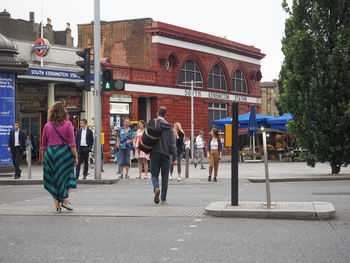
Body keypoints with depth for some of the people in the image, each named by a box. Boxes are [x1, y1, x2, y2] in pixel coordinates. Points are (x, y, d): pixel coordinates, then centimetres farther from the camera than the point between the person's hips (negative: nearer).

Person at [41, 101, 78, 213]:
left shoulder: (47, 126, 4)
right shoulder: (67, 124, -4)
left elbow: (43, 145, 7)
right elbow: (72, 143, -7)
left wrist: (43, 158, 16)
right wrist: (76, 157, -2)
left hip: (50, 153, 2)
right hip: (64, 152, -2)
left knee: (53, 180, 8)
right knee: (67, 177, 13)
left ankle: (57, 205, 7)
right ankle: (65, 199, 0)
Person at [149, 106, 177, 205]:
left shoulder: (152, 122, -3)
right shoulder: (168, 126, 5)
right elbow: (172, 143, 2)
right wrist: (174, 158, 4)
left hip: (155, 153, -2)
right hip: (166, 154, 2)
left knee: (154, 174, 9)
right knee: (165, 177, 9)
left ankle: (156, 188, -21)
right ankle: (163, 199, 9)